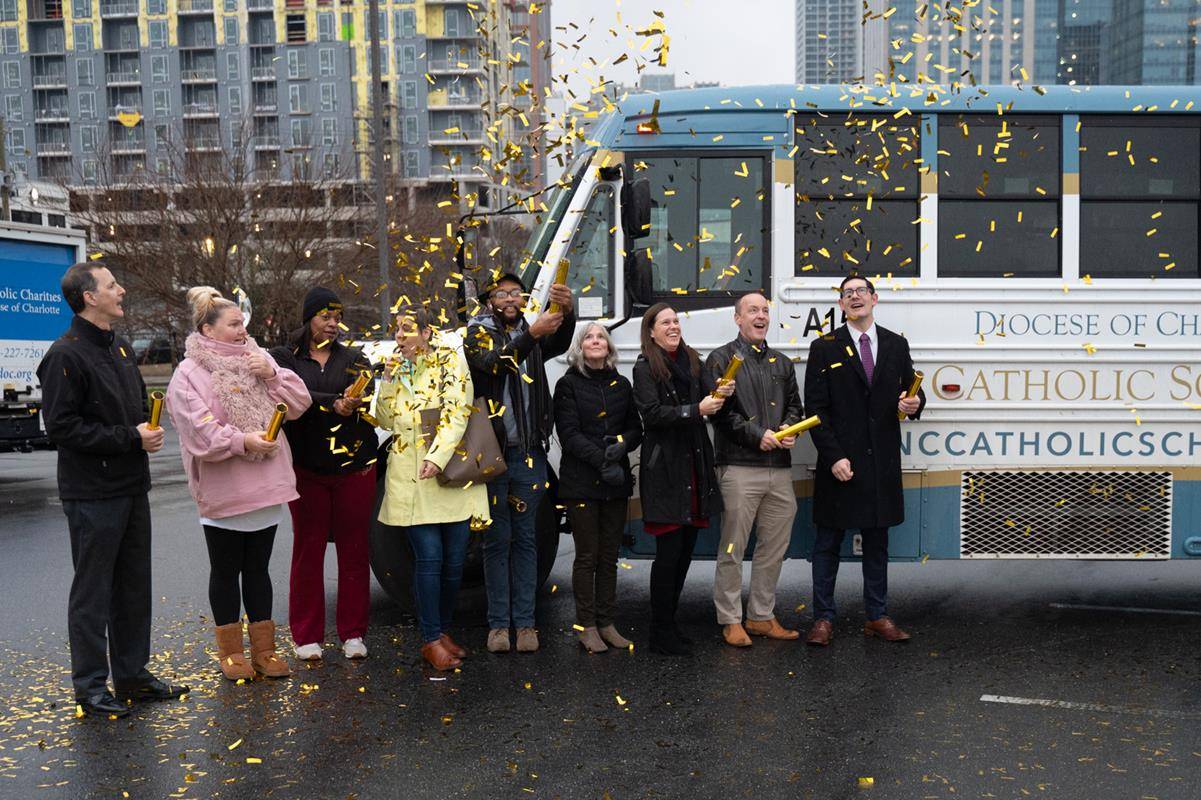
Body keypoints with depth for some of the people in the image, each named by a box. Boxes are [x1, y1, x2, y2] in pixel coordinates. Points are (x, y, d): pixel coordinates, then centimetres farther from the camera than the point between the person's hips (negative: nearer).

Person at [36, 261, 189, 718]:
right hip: (93, 495, -8)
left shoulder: (121, 348, 14)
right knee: (92, 593, 2)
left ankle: (132, 675, 26)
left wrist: (148, 430, 2)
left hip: (132, 488, 8)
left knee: (134, 588, 14)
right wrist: (131, 438, -19)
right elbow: (61, 426, -18)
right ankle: (91, 687, 14)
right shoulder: (66, 355, -13)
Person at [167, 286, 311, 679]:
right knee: (225, 571, 8)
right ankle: (230, 651, 20)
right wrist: (242, 440, -22)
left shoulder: (257, 358, 9)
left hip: (265, 486, 4)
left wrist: (272, 375, -10)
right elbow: (198, 430, -15)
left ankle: (264, 648, 21)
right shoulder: (189, 374, -6)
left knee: (258, 569, 13)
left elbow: (299, 403, 4)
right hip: (222, 491, -4)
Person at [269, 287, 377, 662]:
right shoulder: (284, 358, 7)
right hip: (307, 468, -1)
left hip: (354, 467, 2)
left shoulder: (354, 359, 11)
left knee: (354, 550, 4)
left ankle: (353, 634, 13)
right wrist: (335, 405, -21)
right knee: (307, 550, 4)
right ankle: (306, 635, 14)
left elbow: (367, 400, -6)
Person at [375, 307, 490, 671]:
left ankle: (443, 628, 24)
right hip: (410, 477, 1)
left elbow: (457, 413, -11)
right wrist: (389, 379, -4)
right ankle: (431, 640, 3)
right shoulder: (395, 367, 10)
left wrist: (437, 457, -22)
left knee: (454, 559, 4)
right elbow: (386, 421, 8)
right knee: (429, 556, -7)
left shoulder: (450, 359, -1)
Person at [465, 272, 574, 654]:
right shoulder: (478, 333, 3)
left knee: (525, 539, 7)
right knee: (497, 540, 3)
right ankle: (499, 623, 11)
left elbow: (560, 343, -11)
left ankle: (524, 622, 13)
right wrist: (532, 334, -33)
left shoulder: (532, 334, 12)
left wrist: (567, 312, -32)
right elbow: (495, 363, -19)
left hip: (528, 453, 3)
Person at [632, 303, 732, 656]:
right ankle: (661, 634, 5)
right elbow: (651, 413, -14)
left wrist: (722, 392, -21)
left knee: (686, 549, 10)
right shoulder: (645, 367, -2)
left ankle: (669, 624, 22)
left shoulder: (692, 360, 15)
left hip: (695, 465, 6)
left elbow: (710, 391, 2)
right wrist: (696, 409, -22)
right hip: (664, 467, -6)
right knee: (669, 551, -5)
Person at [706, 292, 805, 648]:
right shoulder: (721, 359, 2)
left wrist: (789, 429, -1)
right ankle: (730, 620, 10)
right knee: (732, 548, -1)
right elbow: (719, 410, -7)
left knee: (774, 548, 10)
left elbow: (795, 406, 21)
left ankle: (761, 617, 22)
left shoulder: (783, 363, 19)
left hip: (780, 468, 6)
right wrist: (757, 435, -12)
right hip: (739, 467, -6)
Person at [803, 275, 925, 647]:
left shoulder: (896, 345, 9)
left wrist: (914, 403, -11)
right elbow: (816, 409, -5)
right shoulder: (824, 348, -1)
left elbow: (911, 391, 15)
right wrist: (834, 457, -13)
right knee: (828, 543, 5)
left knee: (877, 541, 12)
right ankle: (823, 618, 13)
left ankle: (876, 616, 22)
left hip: (882, 462, 3)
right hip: (839, 461, -3)